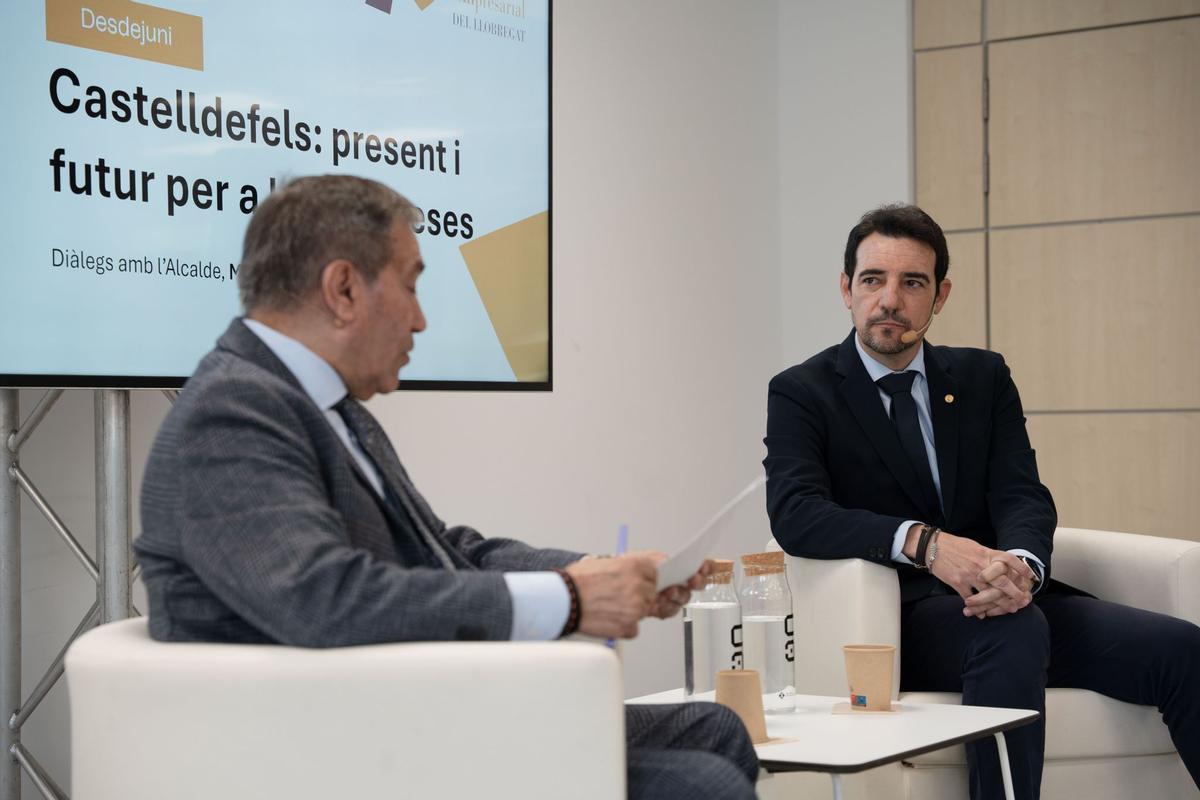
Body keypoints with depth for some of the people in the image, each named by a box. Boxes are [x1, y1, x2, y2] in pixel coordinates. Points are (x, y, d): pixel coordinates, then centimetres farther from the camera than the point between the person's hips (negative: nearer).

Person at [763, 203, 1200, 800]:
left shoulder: (983, 377, 15)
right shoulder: (801, 393, 2)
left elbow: (1022, 495, 3)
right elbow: (795, 514, -14)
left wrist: (1020, 566, -22)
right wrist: (924, 542, -30)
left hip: (1001, 598, 5)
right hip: (899, 617, -4)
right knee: (1015, 631, -36)